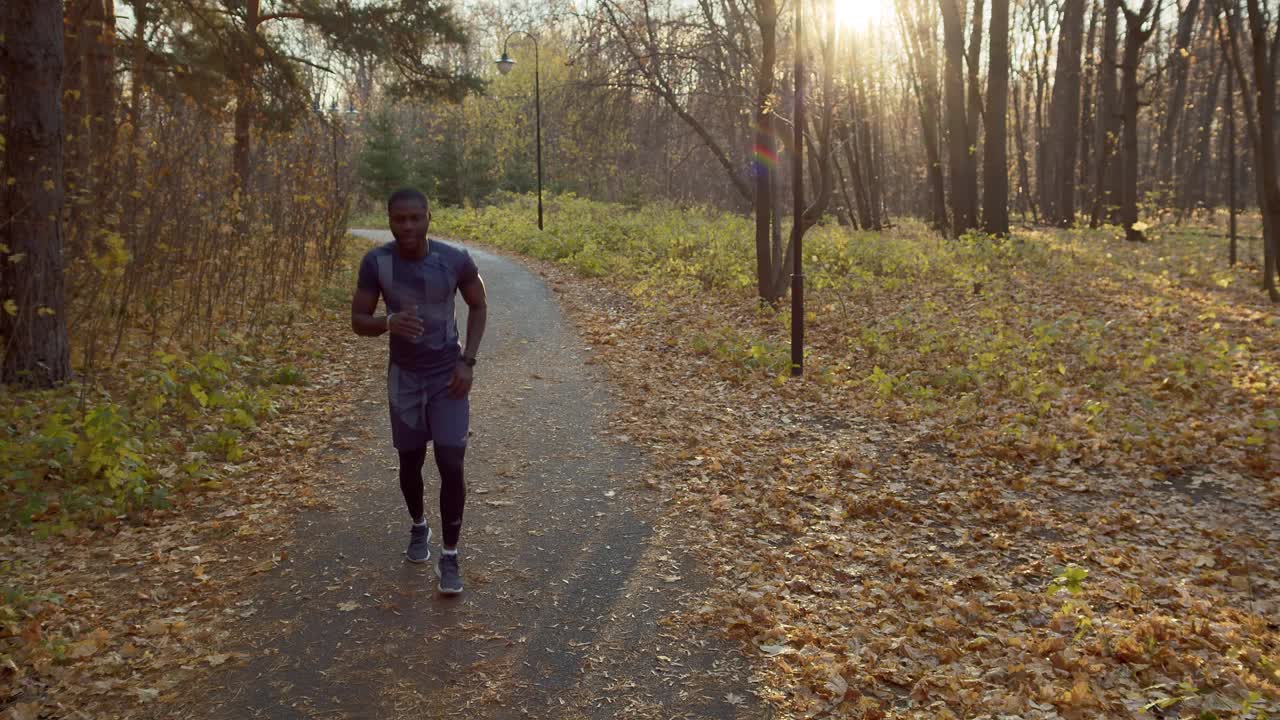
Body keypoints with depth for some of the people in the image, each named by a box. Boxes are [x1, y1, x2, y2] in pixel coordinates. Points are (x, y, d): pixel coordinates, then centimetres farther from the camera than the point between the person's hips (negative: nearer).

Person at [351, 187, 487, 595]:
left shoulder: (456, 260, -15)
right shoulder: (375, 263, -13)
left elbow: (478, 306, 1)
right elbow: (358, 321, -7)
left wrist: (468, 361, -9)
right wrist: (388, 322, -30)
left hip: (448, 376, -1)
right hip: (404, 378, 2)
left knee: (451, 465, -9)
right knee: (410, 461, 14)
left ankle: (450, 556, 4)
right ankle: (418, 527, 42)